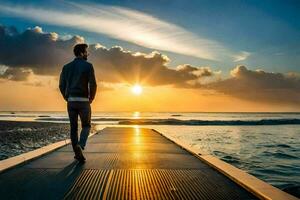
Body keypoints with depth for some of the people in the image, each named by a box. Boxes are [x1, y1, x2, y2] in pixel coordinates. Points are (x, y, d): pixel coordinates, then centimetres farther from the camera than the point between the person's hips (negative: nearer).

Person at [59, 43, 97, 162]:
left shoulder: (66, 67, 10)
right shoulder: (88, 65, -4)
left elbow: (62, 85, 7)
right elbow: (93, 84, -12)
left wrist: (67, 98, 16)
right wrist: (91, 98, 3)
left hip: (71, 101, 4)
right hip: (83, 101, -4)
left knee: (73, 128, 11)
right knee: (86, 126, 10)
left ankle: (77, 153, 12)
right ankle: (80, 146, -15)